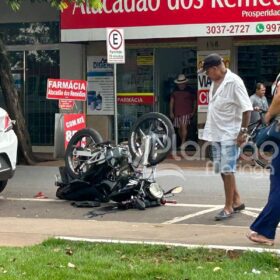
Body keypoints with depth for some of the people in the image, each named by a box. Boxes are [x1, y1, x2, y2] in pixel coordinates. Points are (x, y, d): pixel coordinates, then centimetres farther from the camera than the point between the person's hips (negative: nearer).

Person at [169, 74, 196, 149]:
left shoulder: (190, 90, 2)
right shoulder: (175, 91, 10)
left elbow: (194, 101, 7)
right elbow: (171, 101, 10)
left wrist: (193, 111, 2)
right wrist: (171, 112, 4)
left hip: (186, 112, -4)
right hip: (177, 113, 4)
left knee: (184, 126, -18)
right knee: (179, 128, 9)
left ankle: (183, 143, -21)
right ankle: (182, 142, 23)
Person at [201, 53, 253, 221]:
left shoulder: (234, 82, -14)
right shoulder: (215, 83, 10)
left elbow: (247, 108, -16)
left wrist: (243, 131, -19)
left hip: (230, 134, -8)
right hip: (216, 134, 8)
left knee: (227, 170, -8)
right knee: (222, 170, 13)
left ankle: (229, 207, 0)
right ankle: (237, 201, 25)